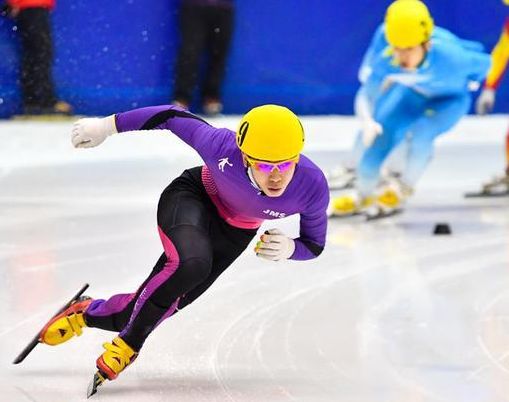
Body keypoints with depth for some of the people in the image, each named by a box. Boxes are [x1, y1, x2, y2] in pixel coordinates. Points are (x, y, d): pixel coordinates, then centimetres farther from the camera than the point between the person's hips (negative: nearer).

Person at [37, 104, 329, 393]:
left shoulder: (313, 187, -31)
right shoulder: (222, 147, -38)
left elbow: (314, 244, -11)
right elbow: (174, 118, -20)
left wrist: (289, 249, -34)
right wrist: (107, 126, -11)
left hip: (235, 232, 3)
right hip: (191, 196, -3)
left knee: (156, 307, 2)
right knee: (190, 263, -36)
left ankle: (89, 314, 36)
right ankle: (127, 346, -12)